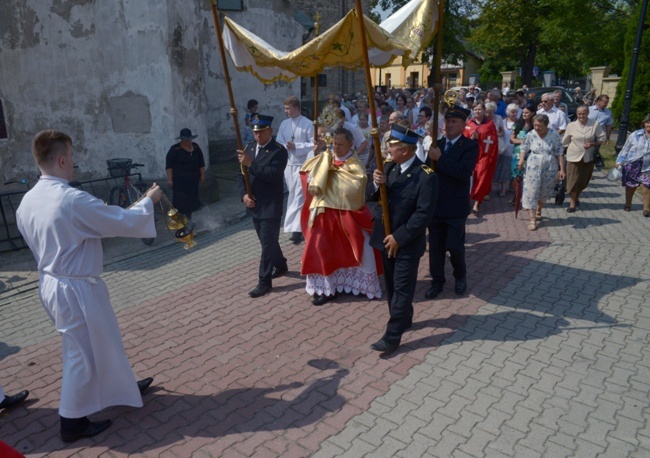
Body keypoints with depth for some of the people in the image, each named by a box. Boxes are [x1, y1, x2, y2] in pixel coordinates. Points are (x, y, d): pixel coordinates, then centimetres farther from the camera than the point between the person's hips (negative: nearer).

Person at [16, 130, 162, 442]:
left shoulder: (27, 201, 2)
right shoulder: (74, 200, -25)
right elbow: (125, 221, -17)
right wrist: (149, 200, 0)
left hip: (52, 284, 9)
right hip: (76, 289, -9)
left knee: (102, 342, 23)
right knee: (82, 353, 8)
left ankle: (123, 387, 42)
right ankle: (72, 422, 24)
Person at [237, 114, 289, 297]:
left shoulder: (279, 151, -11)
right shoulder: (249, 148, 10)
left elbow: (274, 175, -25)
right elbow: (242, 174, 11)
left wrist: (251, 164, -28)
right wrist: (244, 194, -5)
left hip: (270, 205, -7)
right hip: (254, 204, 7)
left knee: (268, 242, -3)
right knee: (267, 240, 19)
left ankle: (264, 282, 4)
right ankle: (281, 266, 40)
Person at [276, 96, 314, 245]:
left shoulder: (308, 124, -8)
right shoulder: (284, 124, 8)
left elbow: (313, 144, -9)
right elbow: (278, 143, 7)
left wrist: (296, 146, -17)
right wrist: (286, 146, -15)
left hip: (302, 164, -6)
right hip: (288, 164, 6)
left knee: (299, 196, -10)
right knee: (292, 195, 14)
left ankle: (296, 229, -11)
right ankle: (297, 224, 30)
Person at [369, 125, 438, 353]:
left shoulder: (426, 176, -18)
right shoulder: (390, 167, 2)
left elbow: (423, 213, -21)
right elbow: (377, 198, 5)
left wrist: (399, 237, -21)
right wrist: (377, 184, -17)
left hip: (407, 243, -7)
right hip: (386, 238, 7)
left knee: (402, 289, 2)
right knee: (391, 285, 19)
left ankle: (392, 336, 8)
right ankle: (404, 319, 38)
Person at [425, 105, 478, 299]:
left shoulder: (470, 145, -8)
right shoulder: (438, 144, 8)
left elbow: (464, 172, -23)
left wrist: (439, 159, -24)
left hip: (456, 207, -4)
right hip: (435, 204, 4)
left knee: (454, 246, 4)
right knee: (435, 246, 10)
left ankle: (460, 276, 31)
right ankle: (437, 280, 25)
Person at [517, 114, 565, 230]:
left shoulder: (554, 135, -9)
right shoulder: (530, 135, -7)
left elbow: (559, 153, -5)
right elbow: (524, 149, 5)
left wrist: (562, 169, -6)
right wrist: (521, 160, -11)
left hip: (550, 168, 1)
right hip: (533, 168, 0)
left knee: (544, 192, 14)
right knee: (532, 192, -6)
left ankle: (538, 211, 40)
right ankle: (532, 220, -3)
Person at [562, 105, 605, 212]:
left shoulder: (595, 124, -5)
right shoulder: (571, 125, -4)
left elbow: (602, 138, 1)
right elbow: (565, 142, 4)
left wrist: (592, 144, -16)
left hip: (588, 157, 1)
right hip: (574, 157, -1)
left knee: (583, 180, 12)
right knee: (573, 180, -2)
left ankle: (577, 196, 37)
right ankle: (572, 202, 11)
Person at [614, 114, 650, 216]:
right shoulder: (635, 135, -2)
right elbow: (625, 149, 4)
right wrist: (619, 162, 0)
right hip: (632, 165, 1)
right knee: (630, 186, 13)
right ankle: (628, 204, 33)